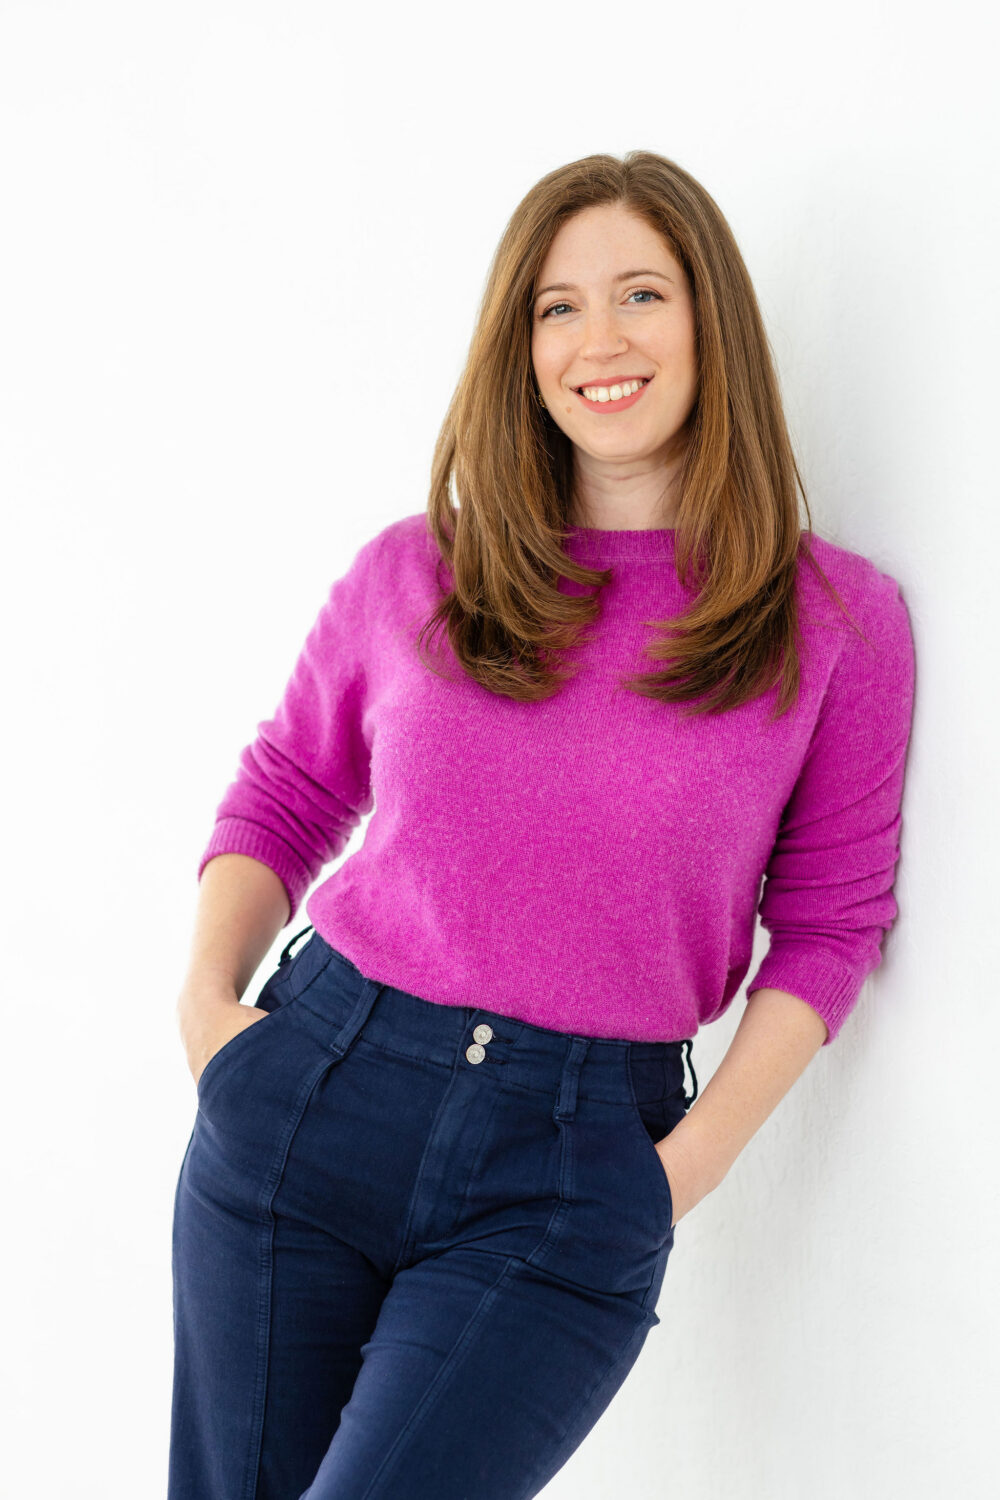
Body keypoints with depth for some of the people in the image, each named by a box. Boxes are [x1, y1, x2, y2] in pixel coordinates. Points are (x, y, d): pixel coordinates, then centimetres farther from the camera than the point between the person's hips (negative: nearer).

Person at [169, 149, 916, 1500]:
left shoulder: (838, 620, -1)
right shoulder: (411, 576, 3)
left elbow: (829, 924, 3)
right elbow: (285, 794, 14)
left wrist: (685, 1167, -5)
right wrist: (207, 993, -1)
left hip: (576, 1157, -2)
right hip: (316, 1085, 2)